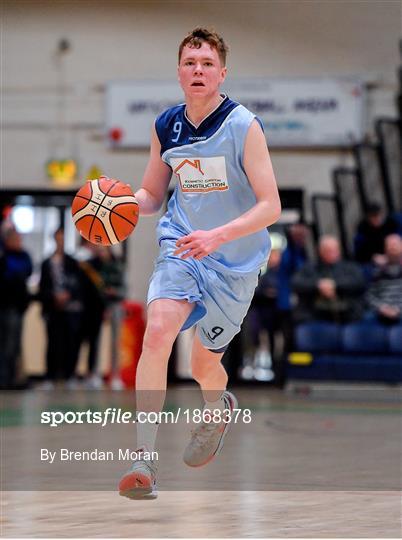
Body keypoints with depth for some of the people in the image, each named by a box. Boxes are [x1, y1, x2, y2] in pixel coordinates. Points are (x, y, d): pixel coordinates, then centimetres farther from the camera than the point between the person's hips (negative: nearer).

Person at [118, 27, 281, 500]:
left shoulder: (243, 127, -16)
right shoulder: (165, 127, -1)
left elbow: (270, 206, -19)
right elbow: (152, 195, 12)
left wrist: (217, 236, -33)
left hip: (234, 263, -2)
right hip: (180, 248, 2)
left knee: (203, 364, 10)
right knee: (157, 333, -24)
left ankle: (219, 406, 50)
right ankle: (144, 460, -23)